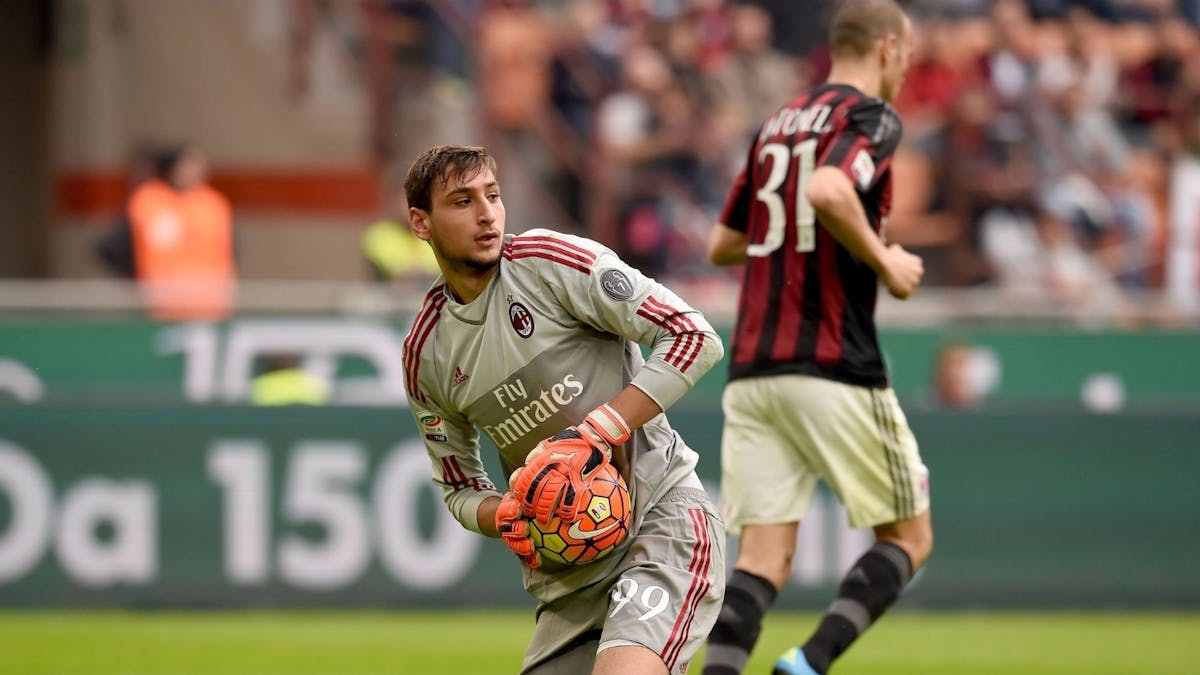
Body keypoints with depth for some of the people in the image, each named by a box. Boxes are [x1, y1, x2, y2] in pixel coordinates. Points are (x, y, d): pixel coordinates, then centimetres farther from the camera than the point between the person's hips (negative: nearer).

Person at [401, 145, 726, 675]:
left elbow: (694, 338, -12)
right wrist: (503, 518, -6)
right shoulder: (424, 353, 8)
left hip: (663, 513, -6)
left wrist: (601, 429, -19)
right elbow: (458, 486, 18)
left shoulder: (550, 262, -7)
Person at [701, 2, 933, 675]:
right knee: (908, 540, 8)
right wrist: (883, 260, -11)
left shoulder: (779, 124, 18)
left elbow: (721, 244, 23)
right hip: (834, 368, -6)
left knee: (764, 561, 1)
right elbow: (829, 190, -25)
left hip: (751, 371, 6)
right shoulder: (872, 117, -4)